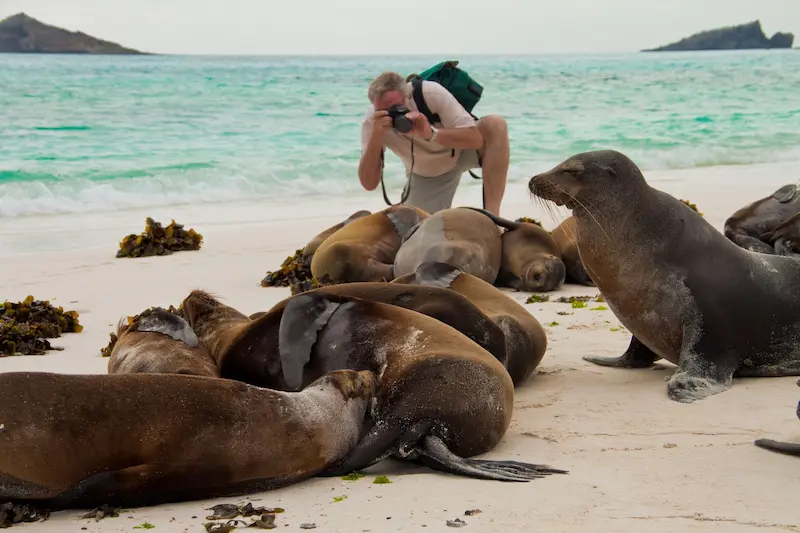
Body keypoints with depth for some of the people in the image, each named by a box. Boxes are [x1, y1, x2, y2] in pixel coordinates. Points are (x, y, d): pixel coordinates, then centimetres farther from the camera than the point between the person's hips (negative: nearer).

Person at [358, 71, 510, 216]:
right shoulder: (372, 120, -26)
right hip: (426, 176, 2)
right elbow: (368, 183, -31)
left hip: (462, 149, -2)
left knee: (495, 124, -34)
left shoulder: (432, 94, -32)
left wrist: (431, 133, -51)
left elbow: (475, 139, -35)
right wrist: (376, 136, -45)